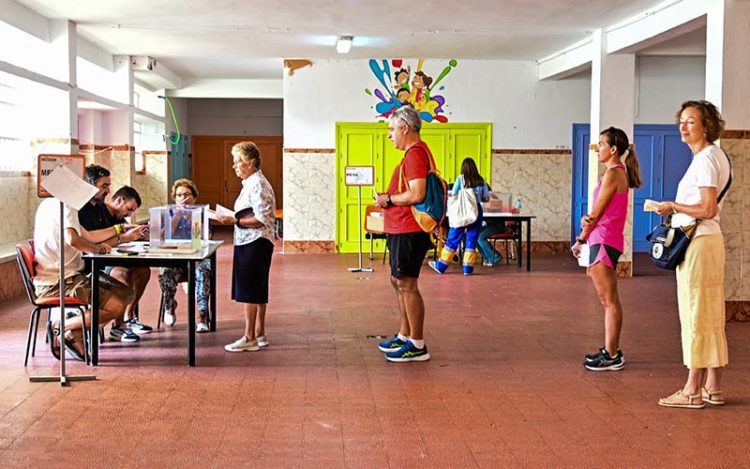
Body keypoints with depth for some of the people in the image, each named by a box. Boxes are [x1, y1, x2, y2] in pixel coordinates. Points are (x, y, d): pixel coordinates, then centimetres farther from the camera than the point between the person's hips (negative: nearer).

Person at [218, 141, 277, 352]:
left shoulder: (257, 185, -16)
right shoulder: (252, 183, 15)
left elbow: (262, 219, -22)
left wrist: (235, 220, -22)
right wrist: (234, 219, 10)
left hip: (254, 243, -10)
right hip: (250, 242, 10)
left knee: (249, 290, -6)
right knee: (256, 290, 14)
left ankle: (249, 338, -1)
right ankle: (259, 334, 22)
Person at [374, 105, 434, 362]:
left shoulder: (415, 154, -17)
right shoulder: (415, 152, 18)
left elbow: (417, 194, -27)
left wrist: (389, 200, -13)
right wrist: (389, 199, 9)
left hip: (409, 232, -11)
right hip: (401, 230, 11)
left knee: (407, 284, -6)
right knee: (398, 281, 18)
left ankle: (417, 346, 0)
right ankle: (404, 336, 28)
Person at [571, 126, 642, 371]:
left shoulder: (613, 173, -13)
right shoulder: (619, 172, 16)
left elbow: (598, 211, -12)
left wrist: (581, 239, -4)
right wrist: (588, 219, -10)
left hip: (604, 241, -10)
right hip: (606, 241, 10)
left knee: (609, 301, -5)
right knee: (609, 300, 14)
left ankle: (612, 356, 0)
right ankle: (611, 351, 22)